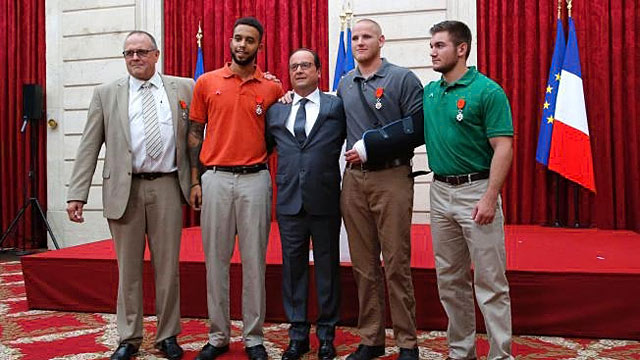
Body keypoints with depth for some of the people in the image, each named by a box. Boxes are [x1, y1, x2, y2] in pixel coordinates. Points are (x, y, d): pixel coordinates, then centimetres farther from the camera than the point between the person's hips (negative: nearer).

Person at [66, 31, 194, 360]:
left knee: (167, 267, 7)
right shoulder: (106, 94, 7)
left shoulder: (184, 88, 7)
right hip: (125, 188, 0)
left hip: (167, 187, 0)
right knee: (128, 269, 8)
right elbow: (89, 146, 3)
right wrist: (77, 193, -3)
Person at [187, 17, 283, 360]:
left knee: (254, 260, 3)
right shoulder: (206, 82, 6)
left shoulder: (273, 88, 5)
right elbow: (195, 134, 8)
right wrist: (195, 181, 4)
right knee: (216, 259, 5)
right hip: (215, 178, 1)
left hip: (255, 179, 0)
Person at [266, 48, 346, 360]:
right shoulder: (275, 111, 11)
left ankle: (326, 335, 21)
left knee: (327, 269, 7)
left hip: (325, 201, -2)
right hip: (289, 202, 3)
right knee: (293, 268, 9)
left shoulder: (337, 107, 2)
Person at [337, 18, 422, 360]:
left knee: (397, 264, -2)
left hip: (391, 178, -5)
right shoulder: (344, 84, 14)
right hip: (353, 179, 5)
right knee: (363, 265, 9)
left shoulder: (403, 78, -1)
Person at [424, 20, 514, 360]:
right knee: (449, 280, 13)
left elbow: (503, 147, -13)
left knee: (490, 282, -1)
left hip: (476, 191, -6)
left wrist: (490, 197, -21)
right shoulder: (429, 92, 11)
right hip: (440, 192, 7)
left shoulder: (487, 91, -8)